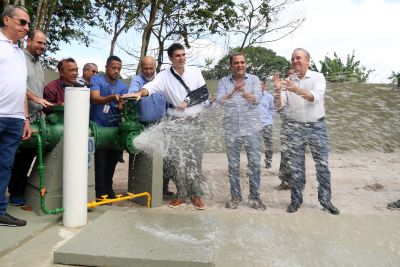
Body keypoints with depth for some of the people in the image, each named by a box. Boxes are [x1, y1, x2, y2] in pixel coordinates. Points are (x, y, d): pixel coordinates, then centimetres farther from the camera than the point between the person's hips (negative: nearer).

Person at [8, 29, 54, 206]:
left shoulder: (39, 65, 21)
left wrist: (44, 105, 16)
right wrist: (36, 98, -20)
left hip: (35, 117, 8)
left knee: (29, 154, 11)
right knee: (20, 155, -1)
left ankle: (22, 189, 22)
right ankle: (15, 192, 13)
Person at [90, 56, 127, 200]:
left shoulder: (123, 87, 9)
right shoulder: (96, 80, -2)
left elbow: (122, 107, 1)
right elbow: (95, 98, -19)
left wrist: (121, 106, -23)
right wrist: (112, 97, -35)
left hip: (114, 128, 4)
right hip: (98, 127, -4)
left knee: (112, 160, 12)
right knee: (100, 162, -6)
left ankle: (108, 189, 29)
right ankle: (100, 193, 4)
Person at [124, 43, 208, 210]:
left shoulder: (195, 72, 3)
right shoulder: (164, 75, -4)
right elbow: (152, 86, -22)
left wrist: (188, 102, -11)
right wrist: (140, 93, -42)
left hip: (195, 121, 1)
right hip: (175, 122, -1)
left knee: (195, 159, 3)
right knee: (177, 160, -2)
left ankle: (195, 194, 13)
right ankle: (180, 194, 12)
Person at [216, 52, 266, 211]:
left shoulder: (254, 79, 5)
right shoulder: (224, 81, 6)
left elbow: (257, 99, -10)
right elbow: (220, 100, -9)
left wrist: (243, 91, -27)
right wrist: (233, 92, -25)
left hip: (252, 129, 0)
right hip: (231, 130, 1)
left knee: (255, 163, 3)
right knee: (233, 165, 8)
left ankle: (254, 197, 17)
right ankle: (235, 196, 22)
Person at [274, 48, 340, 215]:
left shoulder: (318, 77, 2)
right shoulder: (288, 82, 6)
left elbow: (315, 97, -17)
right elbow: (278, 106, 0)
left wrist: (297, 90, -31)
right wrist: (278, 90, -17)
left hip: (317, 126, -1)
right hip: (294, 127, 1)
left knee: (322, 165, 4)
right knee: (294, 166, 3)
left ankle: (325, 200, 17)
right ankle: (296, 200, 15)